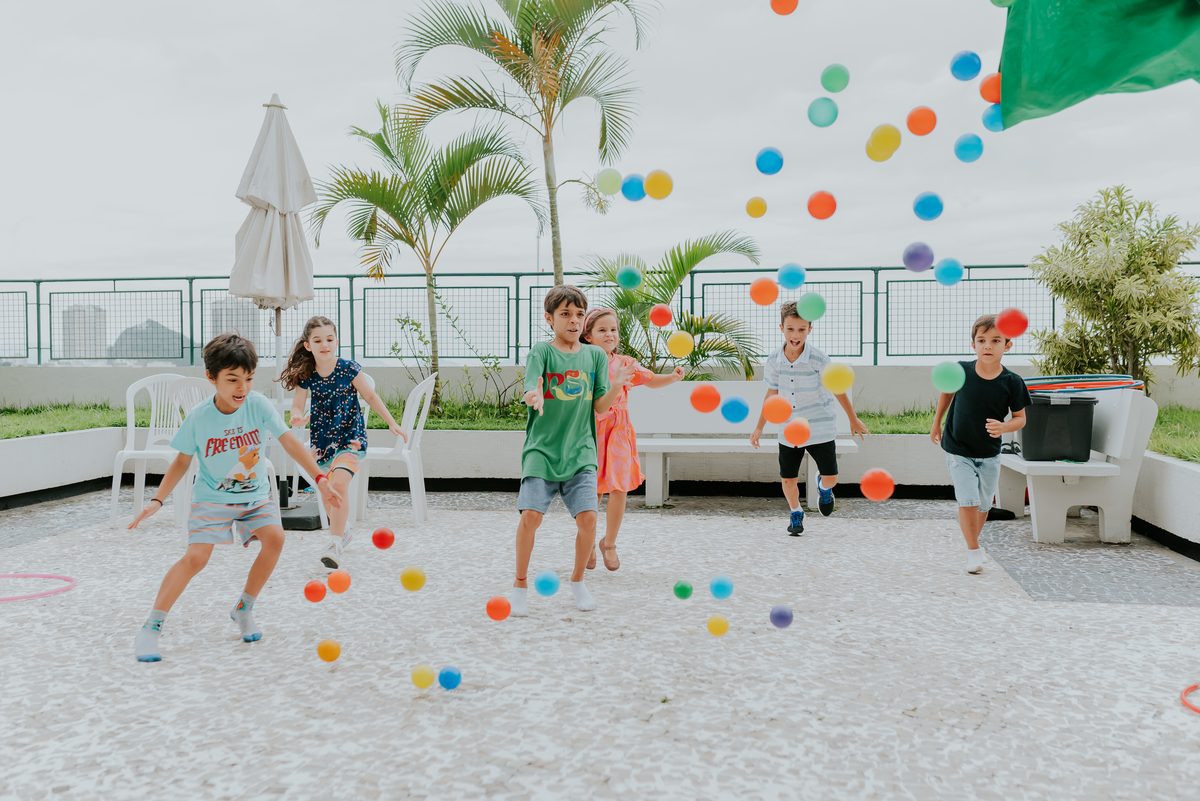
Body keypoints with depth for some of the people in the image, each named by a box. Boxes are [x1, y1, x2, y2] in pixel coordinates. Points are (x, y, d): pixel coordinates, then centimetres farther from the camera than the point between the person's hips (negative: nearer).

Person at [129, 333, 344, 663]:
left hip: (255, 494, 2)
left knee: (275, 537, -21)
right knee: (195, 557, -19)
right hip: (212, 497, -2)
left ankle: (244, 609, 1)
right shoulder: (198, 418, -16)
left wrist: (320, 480, -18)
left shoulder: (258, 404, -16)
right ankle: (150, 629, -4)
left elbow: (288, 441, -12)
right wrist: (156, 500, -9)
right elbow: (182, 461, -1)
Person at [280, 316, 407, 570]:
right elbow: (297, 406, -1)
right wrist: (297, 418, -26)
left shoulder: (349, 369, -12)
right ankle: (343, 531, 41)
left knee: (339, 484, -23)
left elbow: (370, 397, -2)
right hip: (321, 439, 4)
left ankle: (335, 544, -19)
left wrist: (392, 423, -2)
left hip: (350, 437, -4)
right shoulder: (306, 375, -6)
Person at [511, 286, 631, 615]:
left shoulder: (595, 355, 8)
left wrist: (617, 386, -16)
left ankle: (578, 580, 16)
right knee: (531, 514, -14)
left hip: (580, 451, 2)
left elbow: (600, 407, 4)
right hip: (542, 449, -2)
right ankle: (520, 583, 8)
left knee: (587, 516, -10)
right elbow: (531, 390, -16)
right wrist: (535, 398, -39)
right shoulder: (541, 351, -1)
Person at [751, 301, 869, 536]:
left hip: (820, 431, -2)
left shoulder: (818, 360, -16)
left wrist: (853, 420, 6)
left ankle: (823, 487, 39)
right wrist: (759, 428, 12)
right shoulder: (773, 361, -6)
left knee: (830, 477, 1)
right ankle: (796, 513, 33)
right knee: (788, 480, 5)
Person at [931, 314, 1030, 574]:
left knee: (984, 505, 12)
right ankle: (973, 551, 4)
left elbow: (1020, 418, -4)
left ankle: (975, 542, 38)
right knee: (968, 502, -12)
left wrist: (1003, 427, -25)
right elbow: (947, 391, 9)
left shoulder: (1012, 382, -14)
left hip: (989, 454, 1)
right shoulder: (961, 371, -13)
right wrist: (937, 422, 15)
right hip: (958, 451, -1)